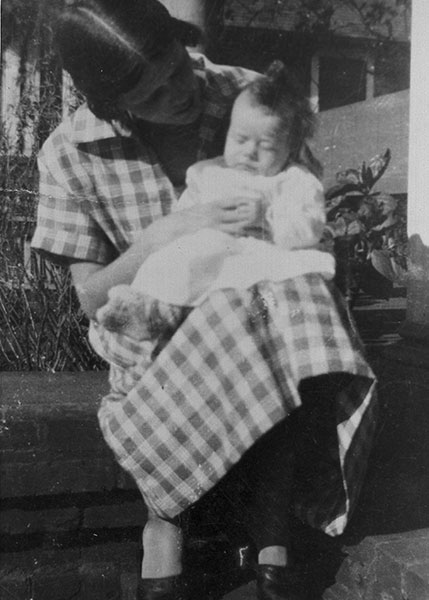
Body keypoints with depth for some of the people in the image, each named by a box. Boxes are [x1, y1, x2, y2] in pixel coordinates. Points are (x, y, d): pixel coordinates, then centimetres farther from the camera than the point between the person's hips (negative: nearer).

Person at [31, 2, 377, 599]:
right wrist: (164, 233, -25)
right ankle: (164, 525, -17)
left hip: (260, 297, 2)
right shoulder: (71, 154, -10)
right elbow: (93, 298, -8)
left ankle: (271, 538, -21)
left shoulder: (251, 95, -7)